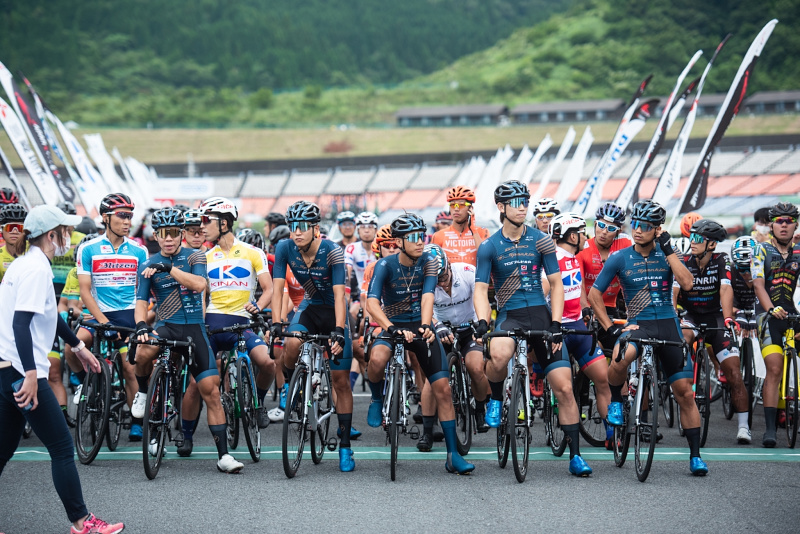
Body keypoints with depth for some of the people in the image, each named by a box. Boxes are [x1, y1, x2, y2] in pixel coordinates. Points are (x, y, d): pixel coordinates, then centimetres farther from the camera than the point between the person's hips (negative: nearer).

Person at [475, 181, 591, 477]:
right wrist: (482, 322, -19)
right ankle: (495, 399, -5)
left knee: (564, 388, -5)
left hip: (541, 314, 2)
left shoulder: (541, 241, 4)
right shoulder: (489, 247, 2)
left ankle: (575, 455, 6)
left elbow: (556, 285, 5)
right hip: (509, 316, -2)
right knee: (498, 355, -37)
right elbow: (481, 289, -1)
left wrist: (556, 325, -6)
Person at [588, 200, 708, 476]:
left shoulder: (665, 255, 4)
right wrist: (611, 328, -5)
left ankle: (695, 456, 10)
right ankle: (615, 402, -9)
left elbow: (686, 283, -13)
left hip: (668, 325, 2)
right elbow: (594, 294, 4)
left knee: (684, 391, -1)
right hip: (637, 325, -2)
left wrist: (668, 249, -14)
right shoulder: (620, 258, 1)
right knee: (622, 355, -37)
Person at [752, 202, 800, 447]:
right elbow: (758, 284, -6)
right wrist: (771, 309, -22)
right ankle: (770, 427, -13)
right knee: (774, 370, -13)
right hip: (771, 316, -2)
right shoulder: (763, 250, 5)